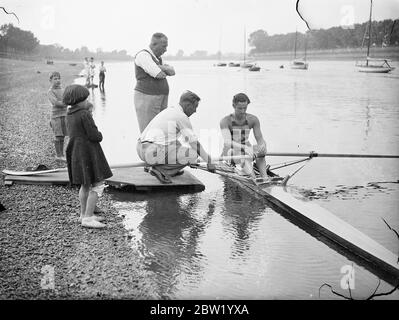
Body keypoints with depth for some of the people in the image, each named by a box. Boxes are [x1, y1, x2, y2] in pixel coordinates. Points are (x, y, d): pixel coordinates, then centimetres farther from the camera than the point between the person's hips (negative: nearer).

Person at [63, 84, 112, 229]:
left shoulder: (69, 115, 9)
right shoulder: (84, 115, -17)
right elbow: (94, 135, -21)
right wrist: (100, 135, 4)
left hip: (76, 151, 9)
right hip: (88, 152, -9)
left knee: (85, 185, 20)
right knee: (97, 185, -6)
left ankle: (84, 214, 28)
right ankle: (88, 218, -8)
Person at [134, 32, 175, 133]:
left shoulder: (156, 58, 19)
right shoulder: (143, 55, -11)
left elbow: (172, 71, 9)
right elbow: (159, 75, -21)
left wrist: (160, 68, -11)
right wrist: (165, 72, 2)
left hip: (161, 101, 9)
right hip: (146, 99, -9)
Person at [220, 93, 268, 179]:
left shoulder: (253, 119, -2)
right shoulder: (225, 121, -14)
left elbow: (260, 139, -5)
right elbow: (227, 142, -29)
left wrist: (262, 145, -31)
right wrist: (244, 147, -46)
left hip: (246, 152, 4)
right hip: (230, 153, -3)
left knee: (260, 151, -27)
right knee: (237, 151, -37)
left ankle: (265, 177, -44)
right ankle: (253, 177, -55)